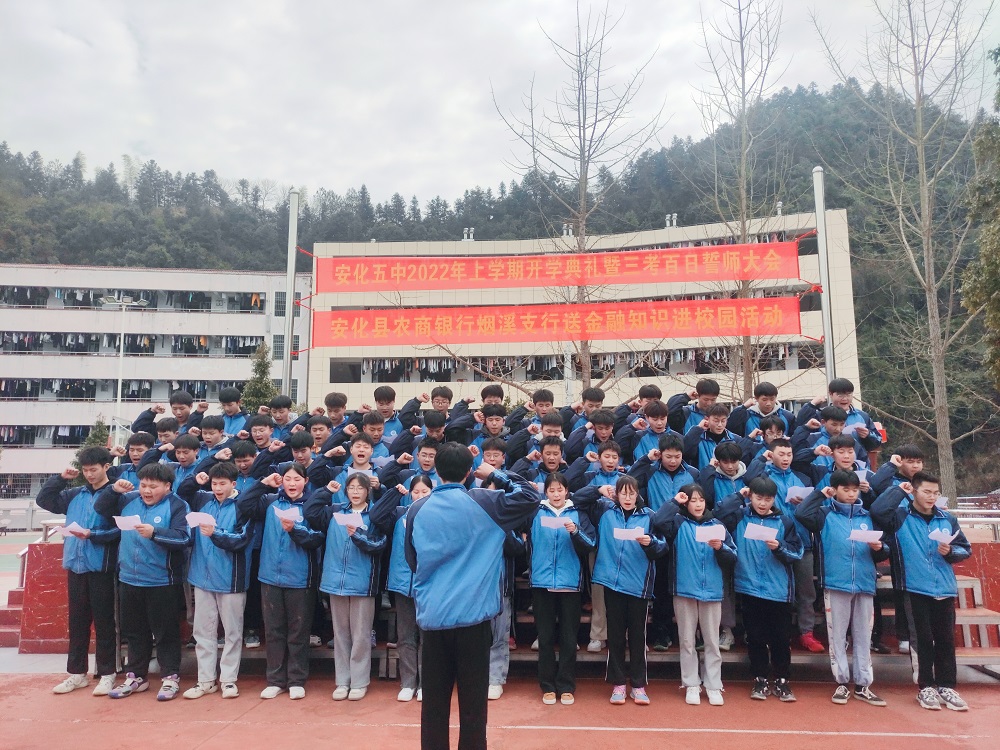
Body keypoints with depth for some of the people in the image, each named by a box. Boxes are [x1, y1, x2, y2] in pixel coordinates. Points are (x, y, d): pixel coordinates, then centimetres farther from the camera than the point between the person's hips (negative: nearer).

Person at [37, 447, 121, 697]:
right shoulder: (75, 495, 11)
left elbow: (120, 530, -14)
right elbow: (43, 500, 17)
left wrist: (92, 535, -24)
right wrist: (61, 478, 7)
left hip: (101, 567, -6)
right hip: (75, 565, 6)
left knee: (103, 621, 3)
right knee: (77, 621, 13)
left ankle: (107, 674, 13)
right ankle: (77, 673, 25)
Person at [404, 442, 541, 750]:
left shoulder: (416, 510, 2)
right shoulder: (483, 503, -7)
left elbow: (412, 562, 13)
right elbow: (531, 496, -1)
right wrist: (496, 476, 7)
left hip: (431, 615, 3)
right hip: (472, 614, -3)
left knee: (434, 698, 13)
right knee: (473, 699, 7)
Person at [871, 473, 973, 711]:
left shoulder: (948, 519, 8)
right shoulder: (900, 516, -4)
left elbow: (966, 548, 15)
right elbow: (877, 510, -24)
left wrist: (950, 552, -8)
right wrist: (899, 491, -11)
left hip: (945, 588, 4)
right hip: (915, 588, -4)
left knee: (945, 638, 10)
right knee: (921, 639, 3)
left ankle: (947, 686, 22)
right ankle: (925, 687, 14)